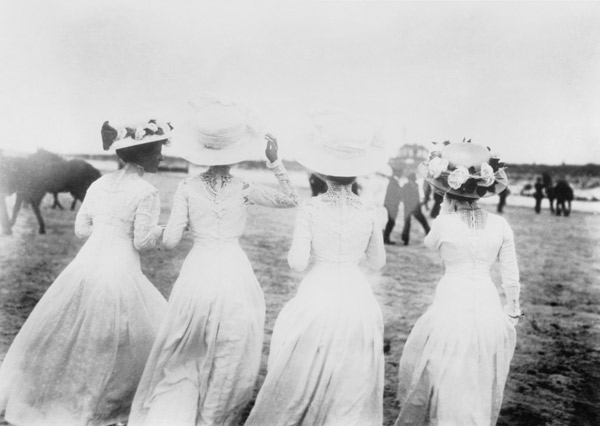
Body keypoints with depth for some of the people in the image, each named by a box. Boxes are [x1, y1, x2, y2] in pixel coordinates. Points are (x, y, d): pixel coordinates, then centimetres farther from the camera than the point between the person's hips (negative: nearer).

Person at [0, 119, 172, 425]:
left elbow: (81, 229, 12)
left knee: (67, 335, 21)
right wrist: (162, 228, 6)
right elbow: (143, 242, -12)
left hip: (85, 265, 7)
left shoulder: (99, 184, 7)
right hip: (119, 274, -6)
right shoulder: (146, 193, -12)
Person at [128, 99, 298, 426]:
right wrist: (275, 162, 2)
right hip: (234, 277, -1)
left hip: (197, 274, 1)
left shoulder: (187, 188, -6)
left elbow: (170, 241, -7)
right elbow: (291, 199, 5)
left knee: (185, 356, 21)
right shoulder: (243, 190, -6)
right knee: (229, 361, 18)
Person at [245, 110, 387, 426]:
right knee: (351, 387, 18)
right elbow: (378, 262, 7)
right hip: (357, 297, 2)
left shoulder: (310, 210, -12)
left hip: (317, 296, -2)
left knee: (303, 381, 16)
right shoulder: (369, 214, -4)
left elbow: (297, 262, -14)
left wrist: (293, 250, 6)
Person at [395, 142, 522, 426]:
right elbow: (511, 274, 3)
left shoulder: (444, 222, -12)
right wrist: (513, 308, 16)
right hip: (488, 306, 3)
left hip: (452, 305, -3)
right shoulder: (500, 224, -3)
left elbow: (429, 243, 11)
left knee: (445, 381, 15)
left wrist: (447, 211, 9)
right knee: (481, 387, 21)